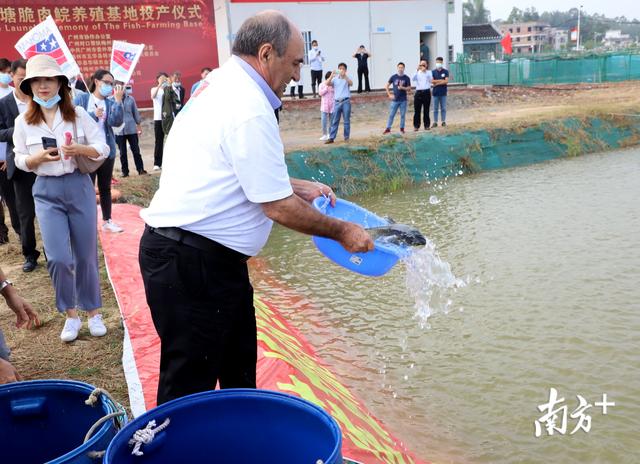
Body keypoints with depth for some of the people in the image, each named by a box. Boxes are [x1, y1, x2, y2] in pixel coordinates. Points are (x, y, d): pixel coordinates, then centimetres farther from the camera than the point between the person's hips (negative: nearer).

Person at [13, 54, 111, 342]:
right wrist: (38, 158, -15)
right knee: (58, 258, -6)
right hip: (46, 192, 1)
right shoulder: (23, 122, 1)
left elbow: (103, 149, -2)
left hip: (79, 187, 0)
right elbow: (20, 160, 6)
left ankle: (93, 312, 24)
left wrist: (79, 149, -21)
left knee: (85, 255, 7)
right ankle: (70, 314, 15)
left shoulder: (78, 115, -3)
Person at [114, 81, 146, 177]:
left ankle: (140, 169, 11)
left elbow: (135, 112, 11)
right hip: (119, 130, -1)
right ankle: (125, 171, 15)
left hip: (131, 129, 1)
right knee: (122, 153, 7)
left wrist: (139, 125, 13)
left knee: (136, 150, 4)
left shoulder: (130, 99, 3)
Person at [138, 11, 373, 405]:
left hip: (204, 255, 10)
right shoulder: (250, 109, -20)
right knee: (190, 387, 4)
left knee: (239, 372, 20)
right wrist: (342, 232, -5)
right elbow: (278, 208, -18)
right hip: (191, 263, -10)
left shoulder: (222, 86, 12)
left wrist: (299, 187, 19)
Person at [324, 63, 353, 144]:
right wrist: (331, 76, -20)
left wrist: (344, 75, -28)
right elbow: (327, 83, -5)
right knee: (334, 121, 2)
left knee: (346, 121, 2)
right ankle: (331, 138, 2)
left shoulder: (347, 78, 6)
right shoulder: (335, 78, 10)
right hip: (337, 102, 1)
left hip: (346, 101, -1)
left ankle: (346, 137, 9)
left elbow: (351, 83, -15)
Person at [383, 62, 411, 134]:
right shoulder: (393, 77, 1)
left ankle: (402, 128, 16)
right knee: (391, 115, 1)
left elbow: (409, 89, 0)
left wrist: (402, 88, -17)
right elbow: (386, 86, 8)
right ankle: (388, 128, 6)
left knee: (402, 115, 5)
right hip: (395, 100, 0)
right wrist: (389, 94, -1)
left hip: (403, 100, 0)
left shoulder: (406, 78, 0)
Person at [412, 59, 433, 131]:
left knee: (426, 110, 4)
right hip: (418, 92, 0)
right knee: (417, 110, -1)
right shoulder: (417, 73, 9)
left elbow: (431, 79, -9)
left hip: (426, 92, 0)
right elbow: (413, 79, -9)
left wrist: (425, 71, -17)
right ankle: (416, 126, 4)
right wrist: (417, 71, -19)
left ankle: (427, 125, 10)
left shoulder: (429, 72, 9)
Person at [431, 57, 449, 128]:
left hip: (443, 93, 0)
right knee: (435, 109, 3)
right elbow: (432, 81, -8)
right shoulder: (433, 72, 4)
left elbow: (446, 81, -8)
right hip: (435, 93, 0)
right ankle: (435, 122, 6)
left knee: (443, 108, 4)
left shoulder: (445, 71, 2)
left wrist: (437, 82, -10)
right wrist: (441, 80, -10)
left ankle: (444, 121, 10)